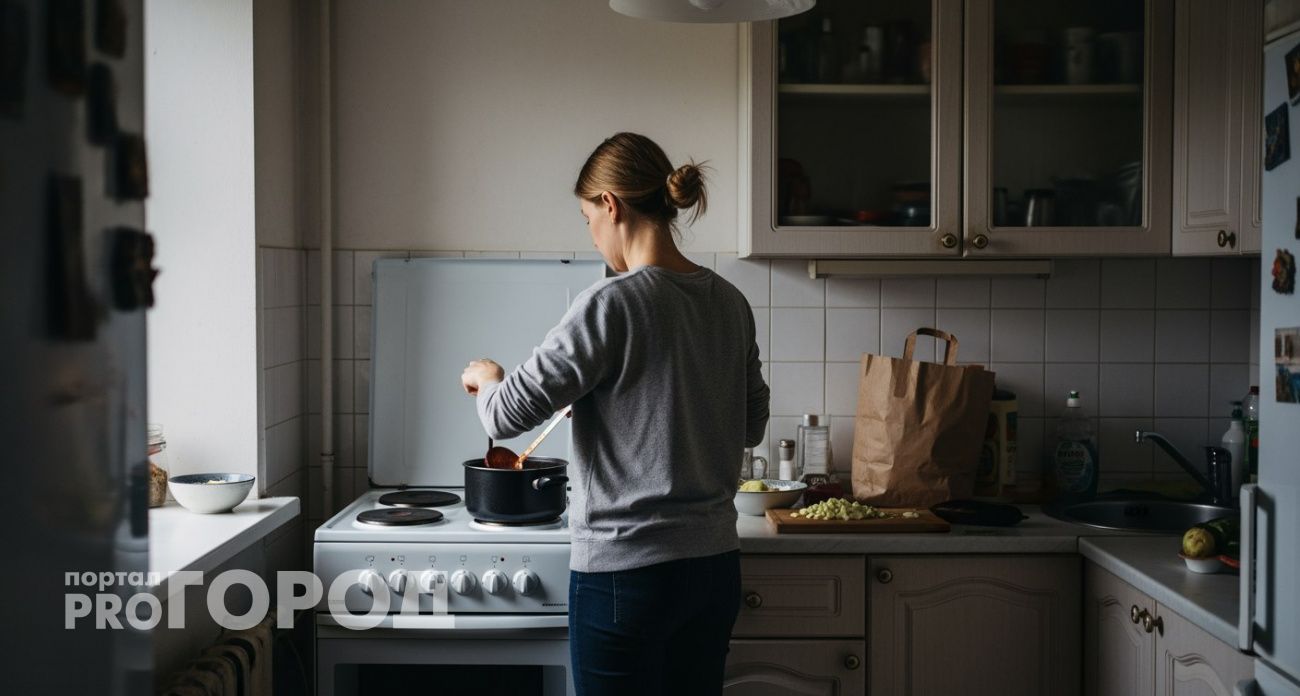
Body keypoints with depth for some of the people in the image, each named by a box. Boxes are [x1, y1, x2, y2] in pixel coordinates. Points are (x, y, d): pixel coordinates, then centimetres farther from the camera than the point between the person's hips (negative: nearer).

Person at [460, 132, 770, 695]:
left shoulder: (611, 304, -17)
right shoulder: (730, 304, 4)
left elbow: (508, 414, -14)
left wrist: (487, 378, 8)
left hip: (626, 572, -7)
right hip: (714, 565, 7)